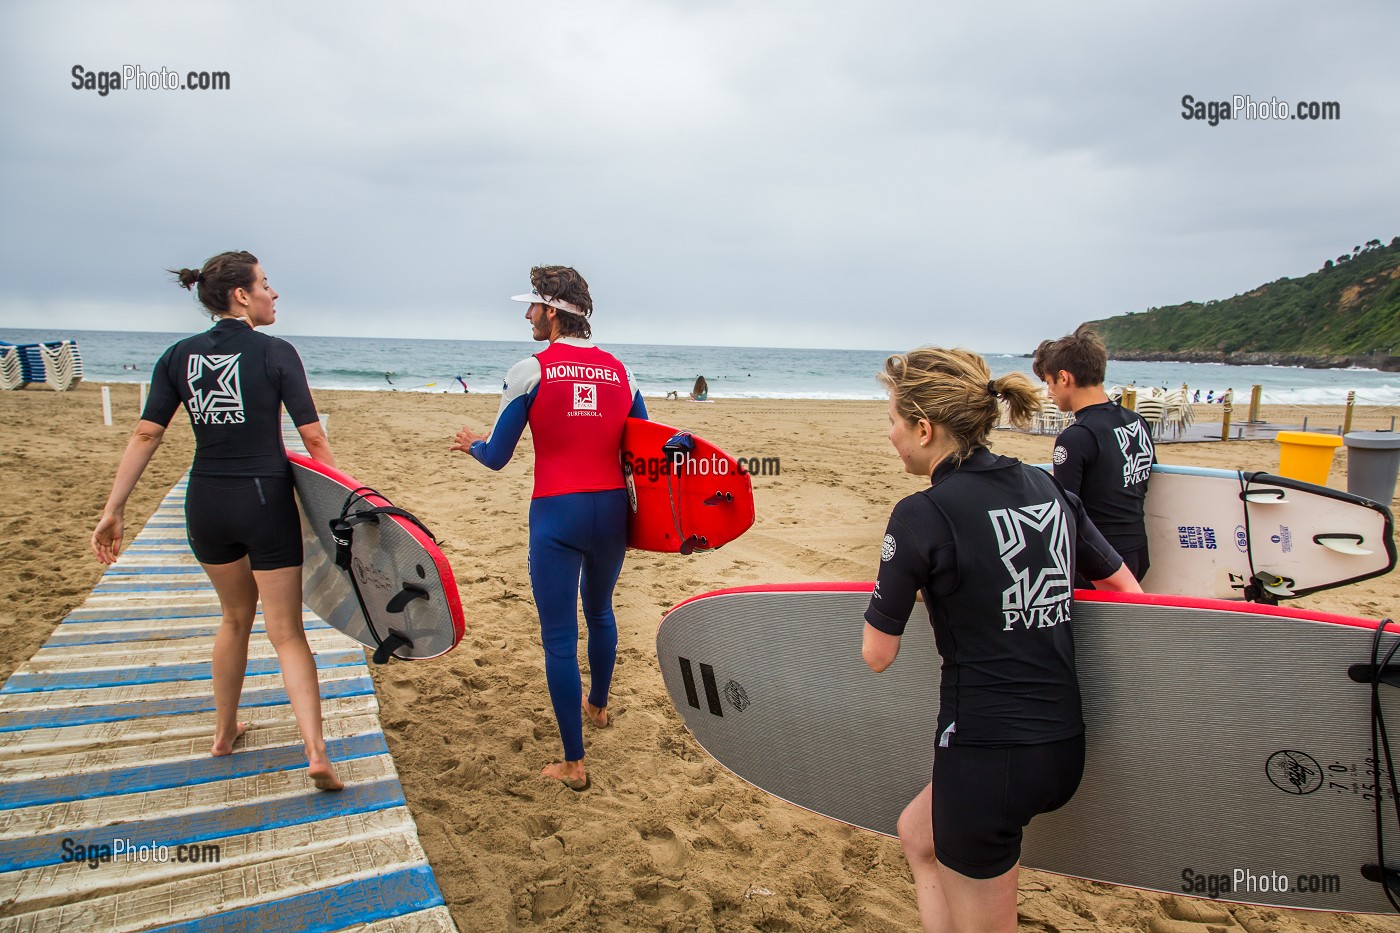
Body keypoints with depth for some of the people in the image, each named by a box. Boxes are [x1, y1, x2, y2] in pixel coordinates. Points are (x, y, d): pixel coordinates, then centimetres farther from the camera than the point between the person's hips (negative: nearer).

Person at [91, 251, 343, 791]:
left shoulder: (179, 356, 4)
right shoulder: (275, 354, -8)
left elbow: (145, 435, -1)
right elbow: (314, 440, -10)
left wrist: (114, 510, 3)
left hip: (205, 505, 4)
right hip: (265, 503, -4)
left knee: (235, 616, 24)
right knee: (286, 632, 2)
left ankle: (224, 733, 38)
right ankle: (315, 750, -6)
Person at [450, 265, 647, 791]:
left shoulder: (531, 371, -8)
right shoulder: (620, 372, 5)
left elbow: (497, 457, -4)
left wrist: (471, 443, 18)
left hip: (557, 514, -5)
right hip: (612, 511, 5)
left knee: (559, 638, 4)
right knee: (599, 611, 28)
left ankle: (573, 764, 11)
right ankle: (597, 706, 49)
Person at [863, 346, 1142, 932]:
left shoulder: (922, 515, -17)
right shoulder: (1049, 490, 3)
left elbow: (876, 655, -11)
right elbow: (1129, 592, 14)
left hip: (987, 756, -7)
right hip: (1065, 747, 7)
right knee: (916, 833, 30)